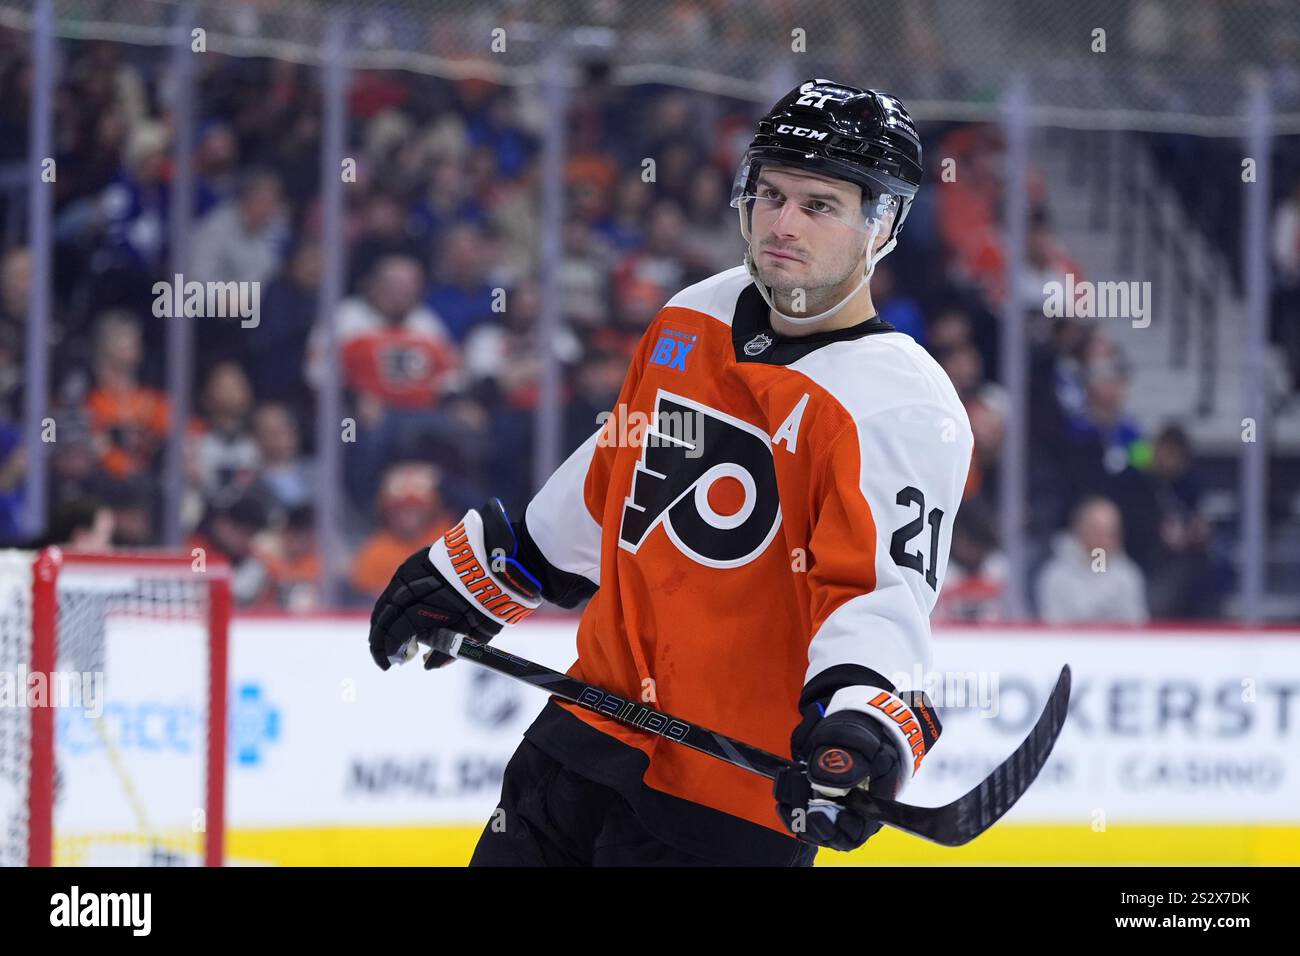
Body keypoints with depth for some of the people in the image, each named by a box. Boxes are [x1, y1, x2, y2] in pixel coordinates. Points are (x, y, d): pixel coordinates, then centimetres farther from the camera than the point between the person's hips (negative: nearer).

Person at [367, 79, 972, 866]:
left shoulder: (904, 408, -15)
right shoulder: (694, 322, 8)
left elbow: (884, 588, -23)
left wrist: (861, 722, -41)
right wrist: (472, 573, 30)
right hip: (591, 732, 7)